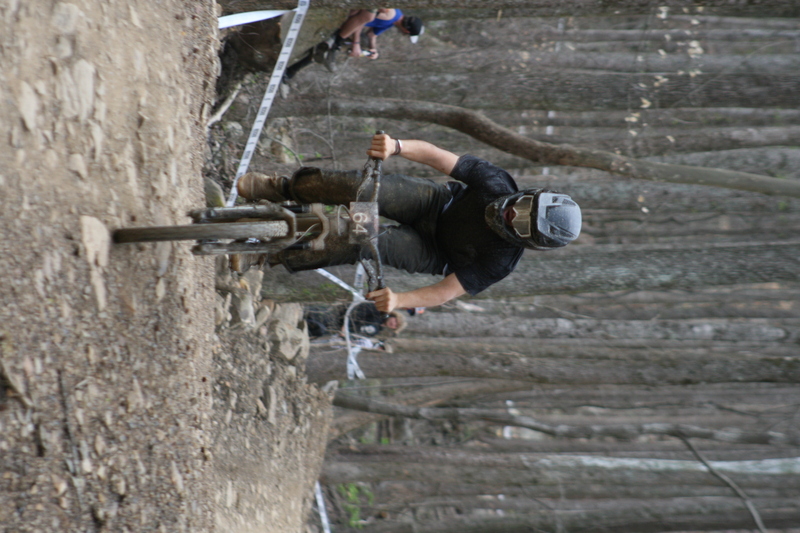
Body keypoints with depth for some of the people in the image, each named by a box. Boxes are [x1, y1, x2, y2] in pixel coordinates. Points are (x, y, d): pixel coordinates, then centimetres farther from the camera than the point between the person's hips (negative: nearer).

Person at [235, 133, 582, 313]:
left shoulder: (501, 261, -32)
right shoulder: (497, 185, -26)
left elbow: (446, 293, -32)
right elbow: (434, 155, -26)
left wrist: (399, 300, -48)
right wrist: (397, 146, -45)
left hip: (432, 251, -3)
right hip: (438, 201, 3)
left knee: (362, 245, -27)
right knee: (362, 188, -24)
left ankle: (273, 256, -9)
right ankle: (289, 189, 3)